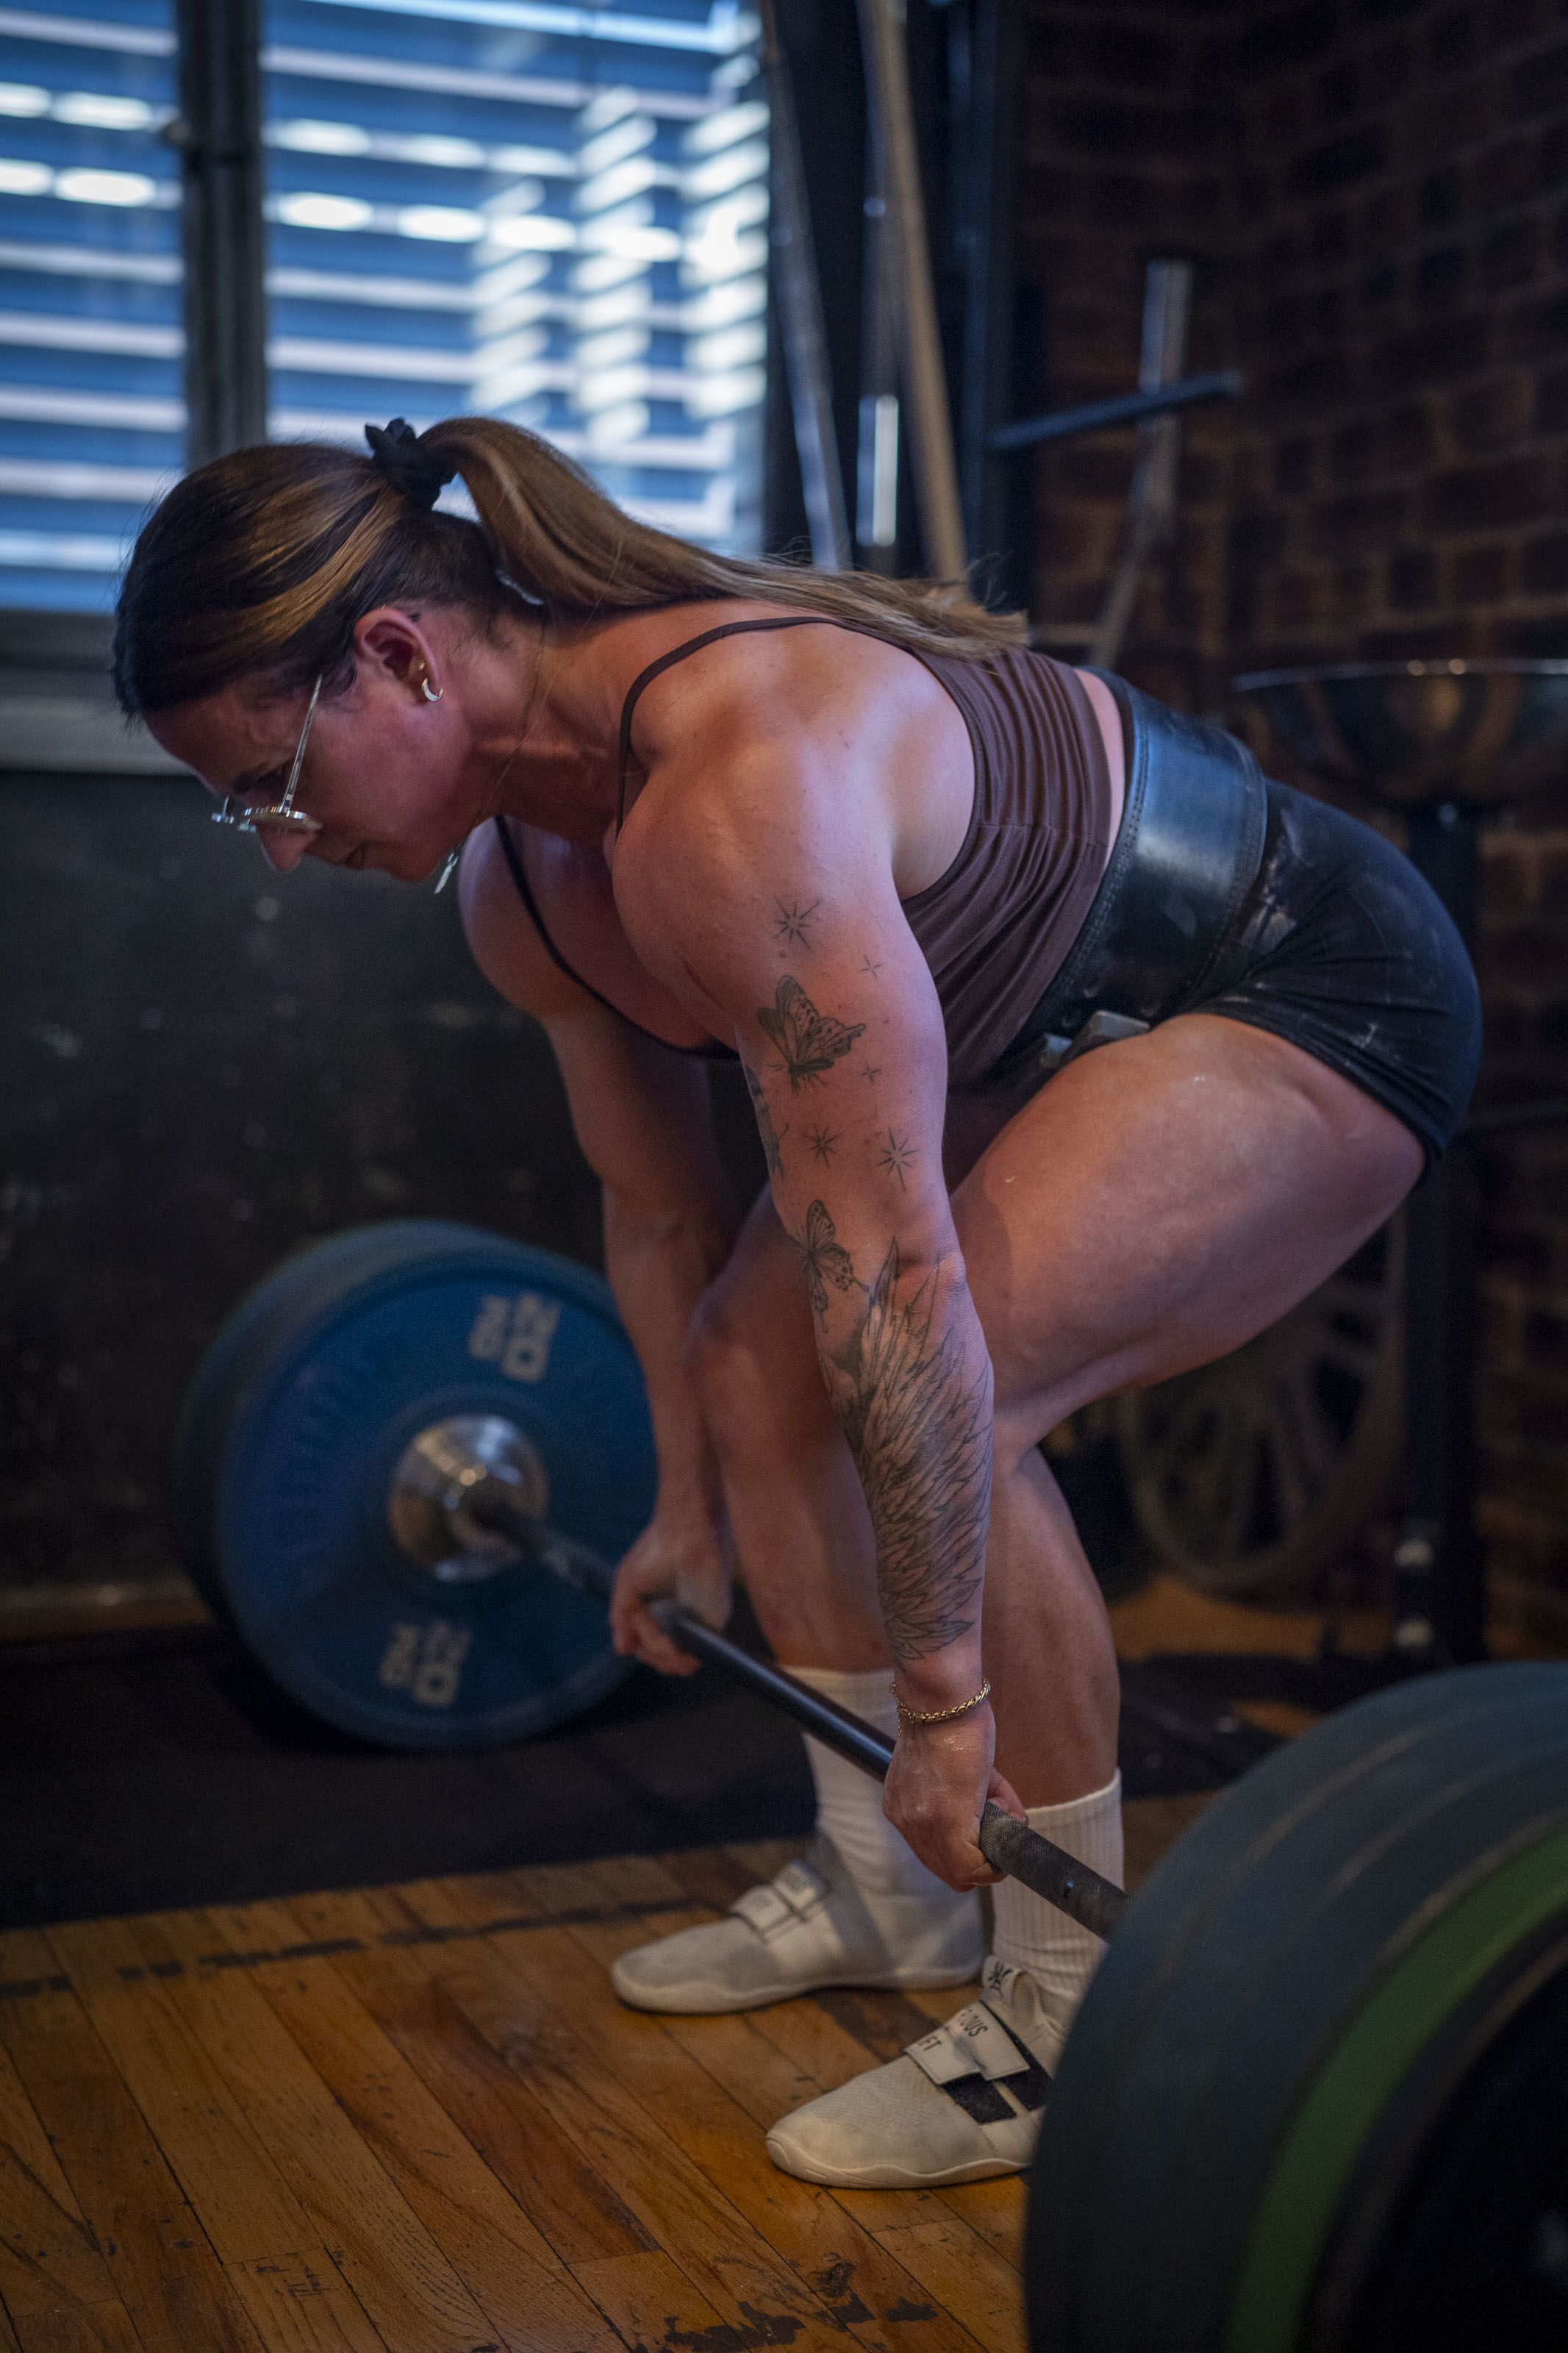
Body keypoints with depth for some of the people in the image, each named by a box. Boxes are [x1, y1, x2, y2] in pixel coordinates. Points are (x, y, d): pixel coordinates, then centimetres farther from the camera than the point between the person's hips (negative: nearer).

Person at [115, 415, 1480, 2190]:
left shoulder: (736, 796, -36)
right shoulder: (522, 885, -5)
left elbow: (895, 1275, -34)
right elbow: (662, 1213, 8)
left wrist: (944, 1693, -27)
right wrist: (688, 1513, 18)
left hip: (1319, 994, -9)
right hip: (1080, 1019, 10)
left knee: (941, 1392, -25)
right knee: (755, 1359, 5)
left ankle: (1075, 2020, -8)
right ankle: (882, 1889, 19)